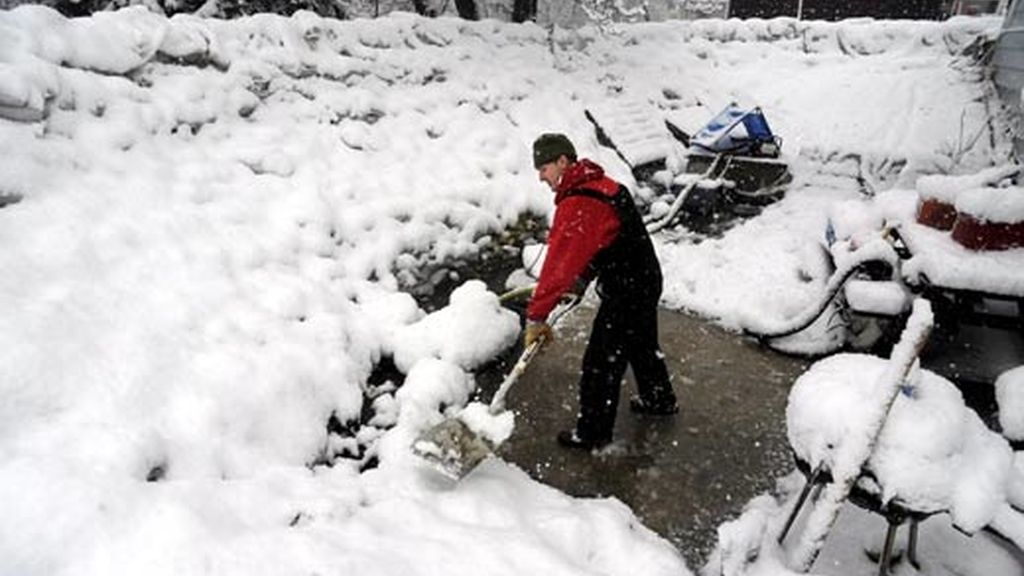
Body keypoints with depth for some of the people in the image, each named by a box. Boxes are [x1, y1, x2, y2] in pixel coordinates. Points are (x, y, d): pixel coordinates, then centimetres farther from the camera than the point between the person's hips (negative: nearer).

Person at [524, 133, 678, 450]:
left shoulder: (577, 207, -26)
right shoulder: (600, 183, 5)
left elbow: (559, 265, -26)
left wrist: (536, 316, -20)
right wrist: (582, 278, 19)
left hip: (625, 293, -10)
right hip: (646, 280, 10)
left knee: (601, 364, 5)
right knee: (642, 345, 29)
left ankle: (593, 432, 21)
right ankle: (659, 400, 50)